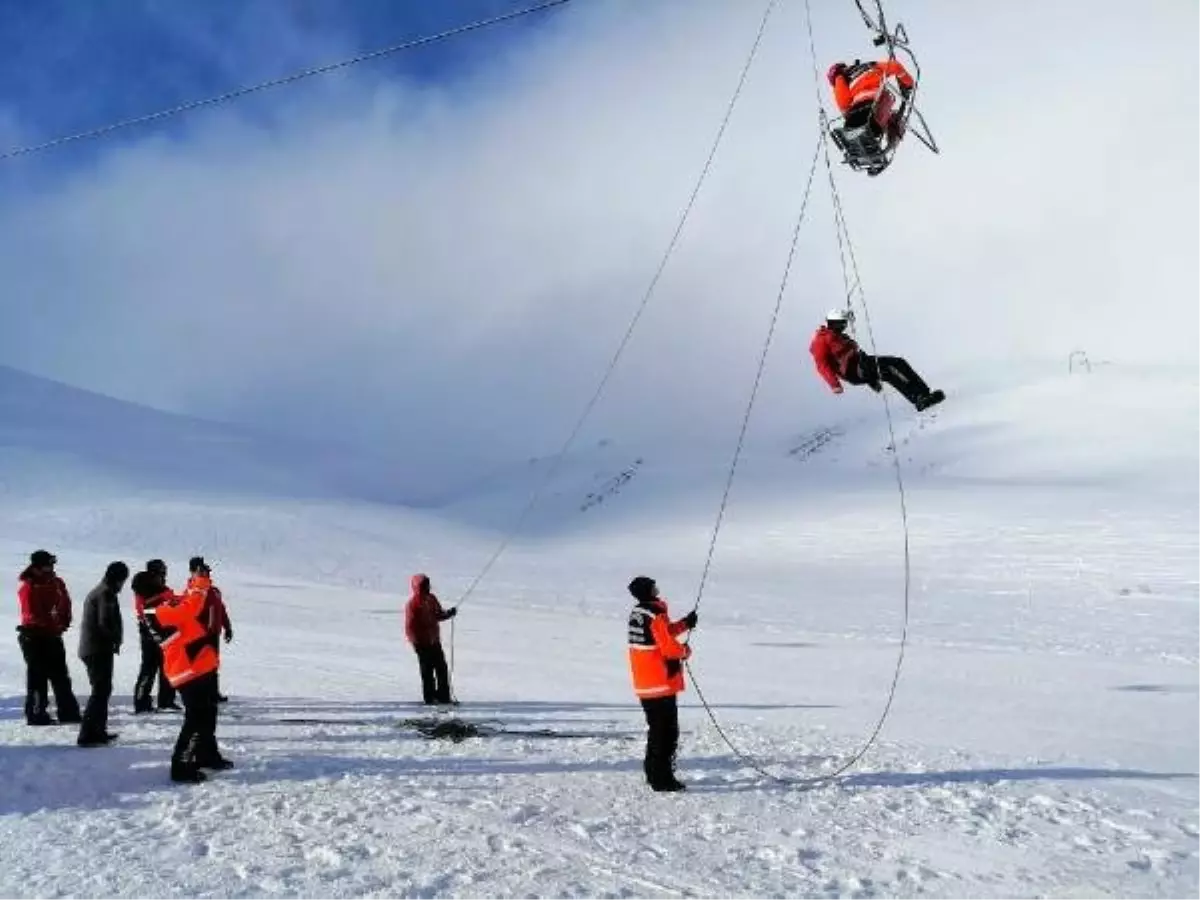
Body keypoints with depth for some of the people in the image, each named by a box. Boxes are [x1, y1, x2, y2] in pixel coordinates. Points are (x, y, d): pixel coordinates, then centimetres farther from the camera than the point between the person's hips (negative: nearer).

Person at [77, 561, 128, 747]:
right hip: (100, 649, -10)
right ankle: (88, 735, -12)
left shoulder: (96, 591, 18)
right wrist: (116, 639, -5)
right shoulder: (107, 593, -13)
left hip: (90, 648, 10)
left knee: (101, 689, 18)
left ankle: (98, 731, 24)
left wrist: (113, 639, 9)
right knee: (101, 690, -9)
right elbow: (106, 622, -22)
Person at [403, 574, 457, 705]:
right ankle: (430, 698, 9)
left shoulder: (431, 598, 6)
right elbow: (410, 625, -15)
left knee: (442, 668, 9)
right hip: (423, 643, -7)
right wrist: (416, 642, -19)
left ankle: (443, 696, 19)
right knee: (427, 671, -1)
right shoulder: (413, 603, -15)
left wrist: (448, 613, -5)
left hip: (435, 640, 7)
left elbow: (438, 615, 15)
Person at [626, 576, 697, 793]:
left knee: (656, 730, 20)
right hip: (661, 683, -9)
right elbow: (668, 646, -22)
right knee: (668, 732, -2)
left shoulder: (638, 612, 10)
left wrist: (685, 624, 12)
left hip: (644, 684, 9)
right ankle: (663, 779, 0)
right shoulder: (656, 614, -19)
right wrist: (685, 651, -2)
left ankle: (654, 774, 29)